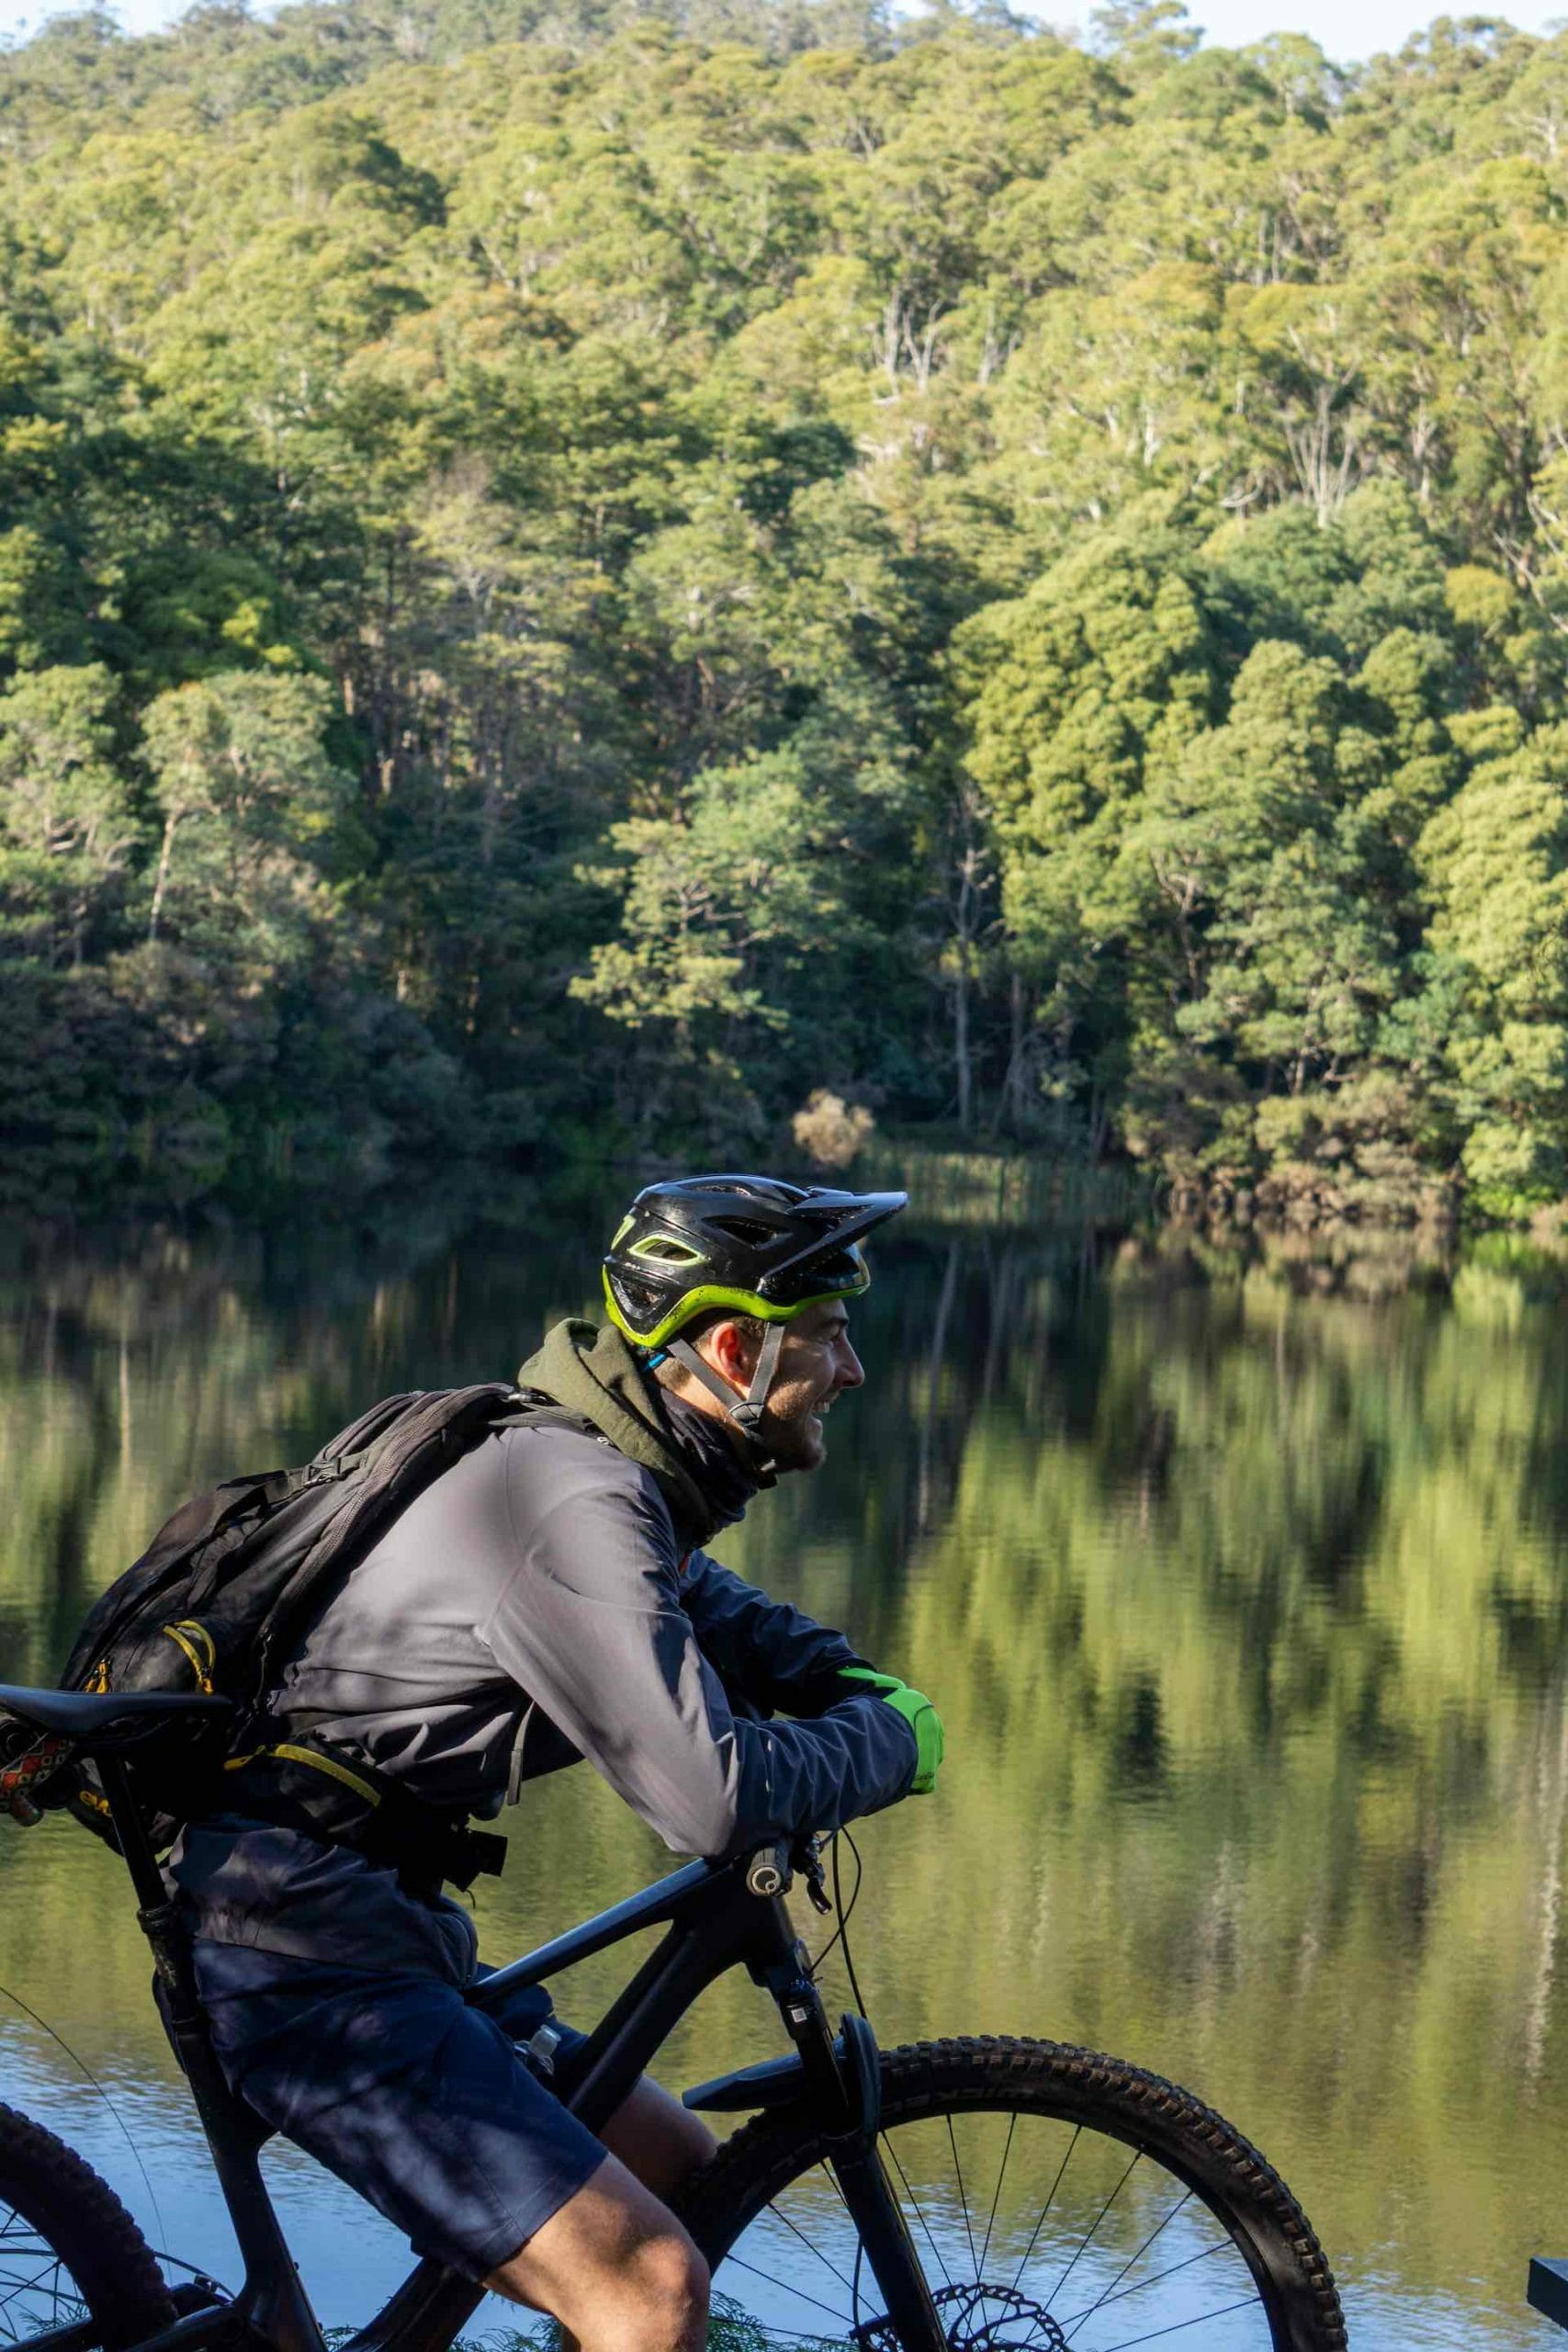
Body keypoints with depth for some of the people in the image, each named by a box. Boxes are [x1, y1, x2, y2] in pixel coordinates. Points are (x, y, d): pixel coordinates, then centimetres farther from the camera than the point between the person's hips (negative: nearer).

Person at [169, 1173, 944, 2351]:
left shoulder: (609, 1467, 10)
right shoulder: (576, 1504, -21)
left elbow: (703, 1606, 33)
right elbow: (714, 1800, -27)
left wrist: (854, 1683, 12)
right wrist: (891, 1741, -7)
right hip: (305, 1951, -11)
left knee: (685, 2177, 18)